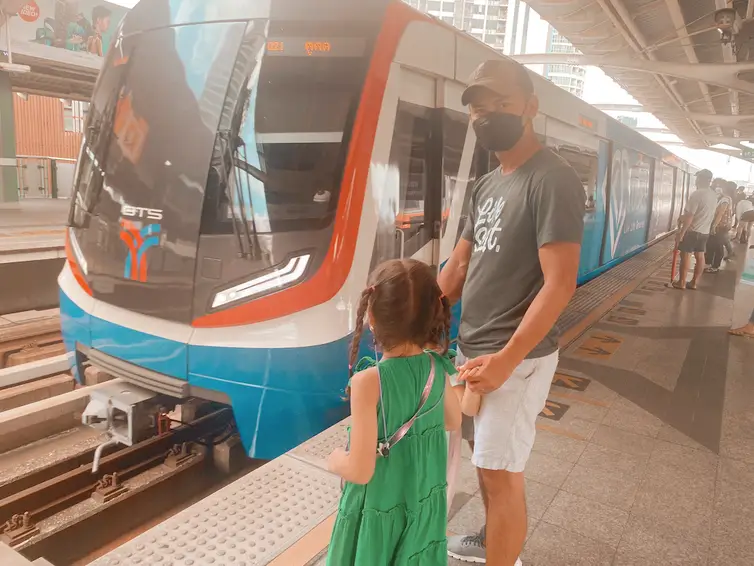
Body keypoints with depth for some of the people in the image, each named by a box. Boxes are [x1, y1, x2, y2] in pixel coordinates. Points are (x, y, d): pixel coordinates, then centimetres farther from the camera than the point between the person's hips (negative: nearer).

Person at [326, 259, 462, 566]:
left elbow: (360, 471, -26)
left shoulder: (368, 382, -30)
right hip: (426, 503, 5)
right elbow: (453, 421, 7)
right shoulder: (437, 367, -13)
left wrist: (335, 460, -6)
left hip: (379, 511, -4)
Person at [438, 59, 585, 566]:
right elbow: (458, 267, 12)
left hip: (517, 357, -8)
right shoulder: (487, 185, 12)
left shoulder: (553, 180, -15)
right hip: (474, 348, 8)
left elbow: (559, 285, -21)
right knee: (487, 462, 21)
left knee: (502, 474, 2)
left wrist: (506, 359, -24)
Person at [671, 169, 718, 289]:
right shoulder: (714, 195, 7)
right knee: (700, 256, 11)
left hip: (692, 230, -8)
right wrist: (684, 217, 21)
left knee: (686, 255, 1)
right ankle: (694, 282, 19)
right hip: (705, 231, 8)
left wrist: (681, 233, -18)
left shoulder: (697, 194, -19)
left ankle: (681, 282, 6)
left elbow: (689, 216, -22)